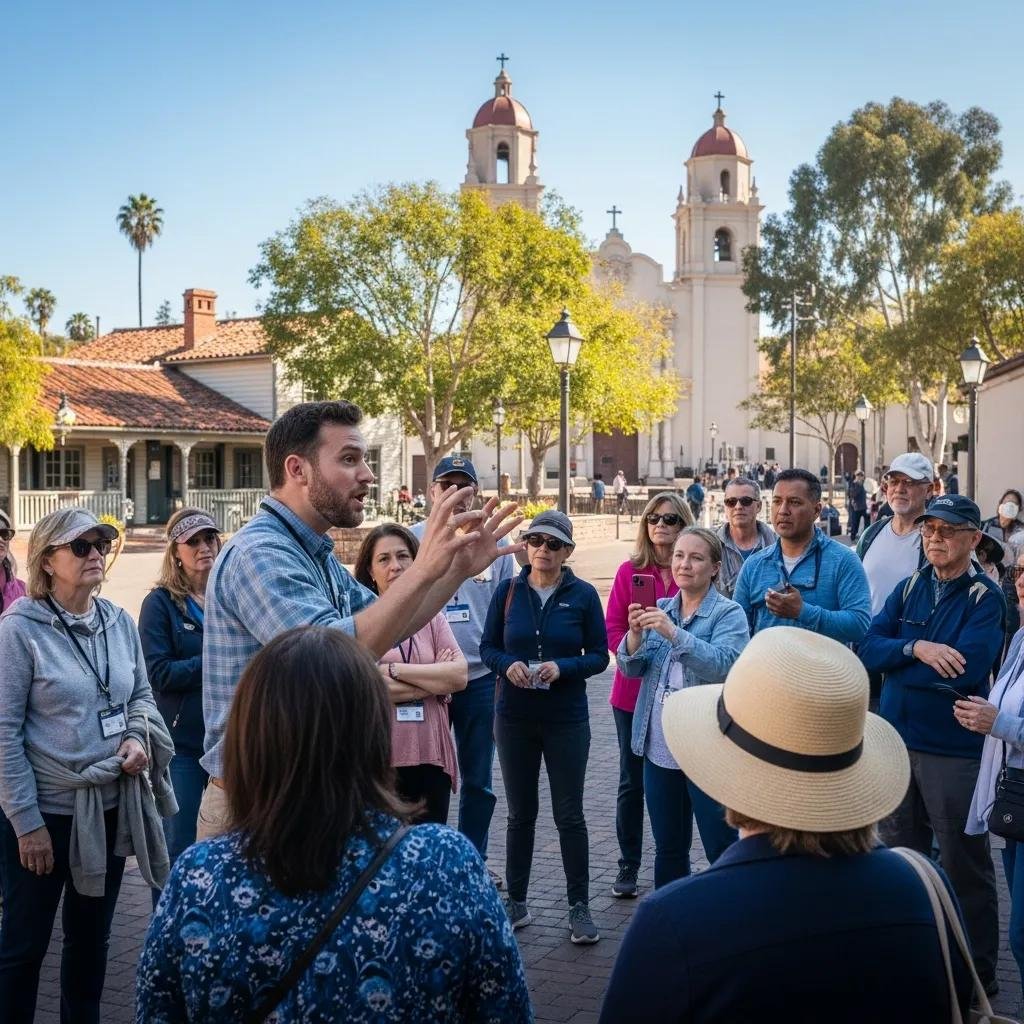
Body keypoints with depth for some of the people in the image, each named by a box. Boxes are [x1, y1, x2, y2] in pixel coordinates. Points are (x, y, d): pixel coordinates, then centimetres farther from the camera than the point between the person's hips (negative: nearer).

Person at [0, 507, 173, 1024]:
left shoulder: (120, 622, 2)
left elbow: (142, 694, 15)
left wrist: (139, 736, -8)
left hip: (110, 807, 5)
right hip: (46, 810, -5)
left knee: (91, 937, 19)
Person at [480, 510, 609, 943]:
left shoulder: (583, 595, -4)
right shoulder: (508, 591, 1)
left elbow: (600, 656, -2)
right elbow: (487, 647, 4)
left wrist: (562, 667, -20)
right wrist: (508, 665, -17)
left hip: (567, 719, -2)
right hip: (514, 717, 2)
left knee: (569, 814, 3)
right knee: (520, 812, 12)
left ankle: (580, 907, 14)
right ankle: (517, 901, 24)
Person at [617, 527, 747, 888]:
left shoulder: (729, 614, -5)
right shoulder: (659, 609, 9)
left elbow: (721, 665, -21)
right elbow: (631, 668, 5)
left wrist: (673, 633, -30)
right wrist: (635, 634, -14)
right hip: (659, 747, 5)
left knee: (723, 851, 0)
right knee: (668, 849, 16)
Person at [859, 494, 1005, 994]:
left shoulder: (985, 598, -11)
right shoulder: (908, 588, 6)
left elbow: (965, 669, -25)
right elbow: (868, 649, -3)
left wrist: (895, 661, -13)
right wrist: (916, 648, -22)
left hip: (955, 749, -6)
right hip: (897, 741, 6)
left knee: (964, 865, 6)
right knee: (899, 857, 18)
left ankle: (977, 971, 21)